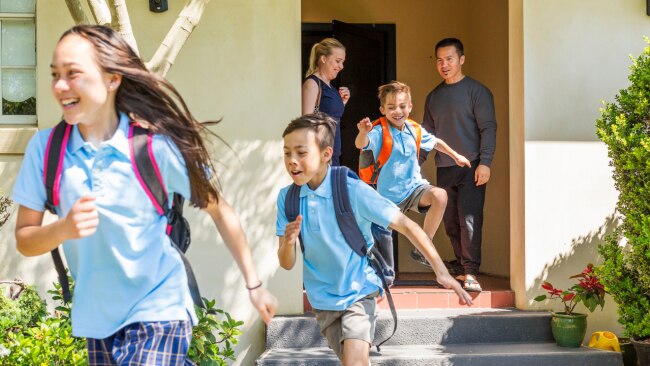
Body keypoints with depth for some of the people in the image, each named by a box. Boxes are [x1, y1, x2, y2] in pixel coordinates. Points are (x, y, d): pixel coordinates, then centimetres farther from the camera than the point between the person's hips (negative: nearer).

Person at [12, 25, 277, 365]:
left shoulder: (155, 146, -15)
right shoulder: (45, 147, -8)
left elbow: (218, 210, -2)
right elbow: (24, 240, -1)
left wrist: (254, 285, 0)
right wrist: (63, 229, -22)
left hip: (157, 311, -3)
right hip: (97, 317, 4)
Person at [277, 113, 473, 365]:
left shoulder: (354, 192, -19)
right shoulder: (287, 198, -8)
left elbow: (406, 226, -15)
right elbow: (286, 264, -4)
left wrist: (441, 271, -18)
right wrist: (288, 242, -28)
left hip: (358, 293, -4)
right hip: (322, 300, 4)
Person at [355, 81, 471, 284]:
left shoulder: (415, 130, 1)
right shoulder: (380, 132, -15)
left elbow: (435, 142, 22)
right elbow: (361, 145, -36)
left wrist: (455, 156, 27)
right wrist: (363, 132, -58)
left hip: (414, 187, 3)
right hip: (389, 194, -3)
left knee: (440, 196, -25)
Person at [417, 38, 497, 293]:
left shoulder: (476, 91, -1)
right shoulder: (434, 97, 17)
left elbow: (488, 128, -7)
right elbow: (427, 133, 20)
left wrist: (484, 162, -16)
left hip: (470, 167, -6)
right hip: (444, 169, 6)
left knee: (469, 221, -13)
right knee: (451, 223, 6)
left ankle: (471, 273, -13)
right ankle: (463, 269, 14)